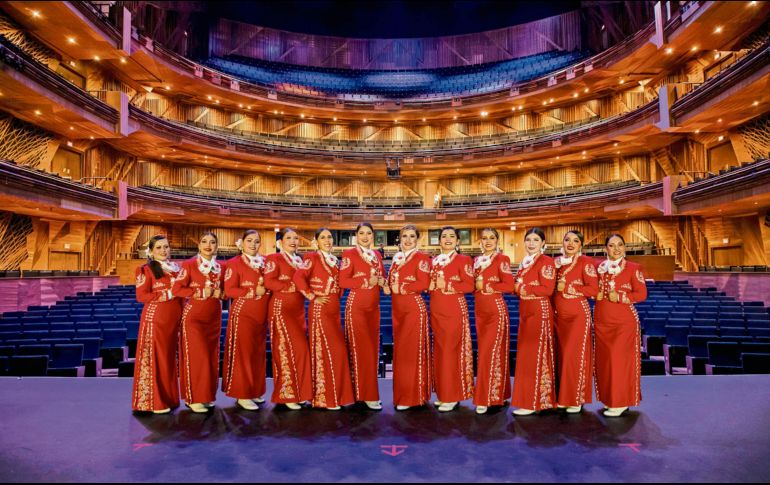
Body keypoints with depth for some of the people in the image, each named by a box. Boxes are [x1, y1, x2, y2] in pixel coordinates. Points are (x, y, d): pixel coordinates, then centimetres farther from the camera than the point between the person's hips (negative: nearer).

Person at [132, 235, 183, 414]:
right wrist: (167, 294, -14)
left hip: (174, 318, 6)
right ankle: (153, 401, 6)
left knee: (170, 358, 11)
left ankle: (169, 397, 20)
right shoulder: (146, 270, -3)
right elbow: (141, 296, -11)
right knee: (155, 358, -2)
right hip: (155, 318, -6)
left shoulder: (176, 268, 15)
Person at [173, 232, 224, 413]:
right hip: (193, 316, -5)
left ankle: (207, 395, 20)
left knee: (212, 356, 8)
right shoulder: (189, 264, -6)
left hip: (214, 317, 5)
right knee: (197, 355, -6)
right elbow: (177, 289, -10)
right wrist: (200, 293, -17)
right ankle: (193, 398, 5)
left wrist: (220, 293, -7)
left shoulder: (221, 266, 7)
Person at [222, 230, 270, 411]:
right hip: (242, 314, -6)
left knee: (258, 354, 11)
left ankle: (254, 391, 22)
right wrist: (253, 291, -17)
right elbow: (229, 290, -12)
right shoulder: (234, 263, -4)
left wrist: (266, 287, -2)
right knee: (243, 353, -2)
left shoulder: (264, 262, 13)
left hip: (261, 315, 6)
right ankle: (242, 394, 6)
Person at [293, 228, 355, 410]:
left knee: (337, 350, 9)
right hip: (320, 310, -7)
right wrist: (312, 297, -16)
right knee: (324, 351, -5)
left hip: (334, 310, 7)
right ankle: (324, 398, 5)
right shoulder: (313, 257, -7)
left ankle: (336, 394, 20)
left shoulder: (334, 260, 15)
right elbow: (298, 277, -21)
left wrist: (337, 296, 9)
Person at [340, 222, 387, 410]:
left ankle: (367, 391, 18)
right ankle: (367, 394, 2)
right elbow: (343, 281, -11)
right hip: (356, 305, -6)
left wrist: (382, 281, -3)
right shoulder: (350, 253, -4)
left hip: (374, 306, 6)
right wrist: (366, 281, -17)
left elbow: (382, 276, 20)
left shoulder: (377, 255, 14)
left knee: (373, 348, 8)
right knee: (361, 349, -5)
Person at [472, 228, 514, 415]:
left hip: (496, 310, -7)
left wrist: (485, 285, -13)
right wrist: (475, 286, -3)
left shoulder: (501, 259, -6)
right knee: (485, 352, 9)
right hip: (480, 310, 7)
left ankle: (487, 398, 0)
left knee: (490, 352, -7)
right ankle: (496, 394, 20)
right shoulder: (477, 261, 13)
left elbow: (509, 285, -14)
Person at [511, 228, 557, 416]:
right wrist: (517, 288, -3)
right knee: (525, 355, 9)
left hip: (540, 312, -8)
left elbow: (547, 289, -17)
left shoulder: (546, 261, -8)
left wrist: (522, 287, -13)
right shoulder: (525, 262, 16)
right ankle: (528, 398, 18)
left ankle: (532, 402, 3)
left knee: (534, 355, -5)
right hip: (526, 312, 8)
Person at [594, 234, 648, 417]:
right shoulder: (599, 267, 10)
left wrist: (620, 297, -16)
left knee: (620, 359, -5)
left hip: (624, 321, -4)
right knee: (603, 359, 7)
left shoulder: (633, 268, -2)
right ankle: (609, 399, 19)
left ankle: (621, 402, 4)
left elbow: (642, 294, -6)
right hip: (602, 321, 4)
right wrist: (596, 294, -4)